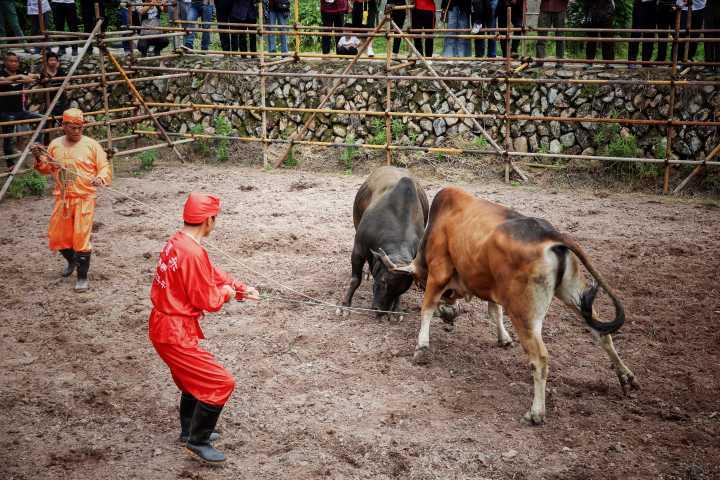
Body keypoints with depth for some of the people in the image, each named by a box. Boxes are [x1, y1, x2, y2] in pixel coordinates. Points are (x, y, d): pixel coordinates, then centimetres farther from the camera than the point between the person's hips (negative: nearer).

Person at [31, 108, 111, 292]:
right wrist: (39, 159, -2)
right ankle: (72, 261, 42)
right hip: (62, 199, 5)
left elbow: (105, 167, -5)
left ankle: (82, 277, 7)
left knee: (81, 238, -6)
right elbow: (47, 169, 18)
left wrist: (101, 178, -26)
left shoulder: (91, 145, -4)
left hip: (84, 199, -4)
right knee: (57, 236, 12)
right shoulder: (55, 145, 7)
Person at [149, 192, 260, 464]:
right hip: (175, 332, -10)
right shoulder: (193, 253, -26)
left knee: (194, 377, 28)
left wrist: (241, 289, 14)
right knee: (220, 383, -4)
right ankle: (197, 442, 7)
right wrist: (228, 291, 0)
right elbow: (208, 300, -19)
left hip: (164, 325, 10)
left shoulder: (177, 242, 5)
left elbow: (211, 274, 17)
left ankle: (190, 430, 43)